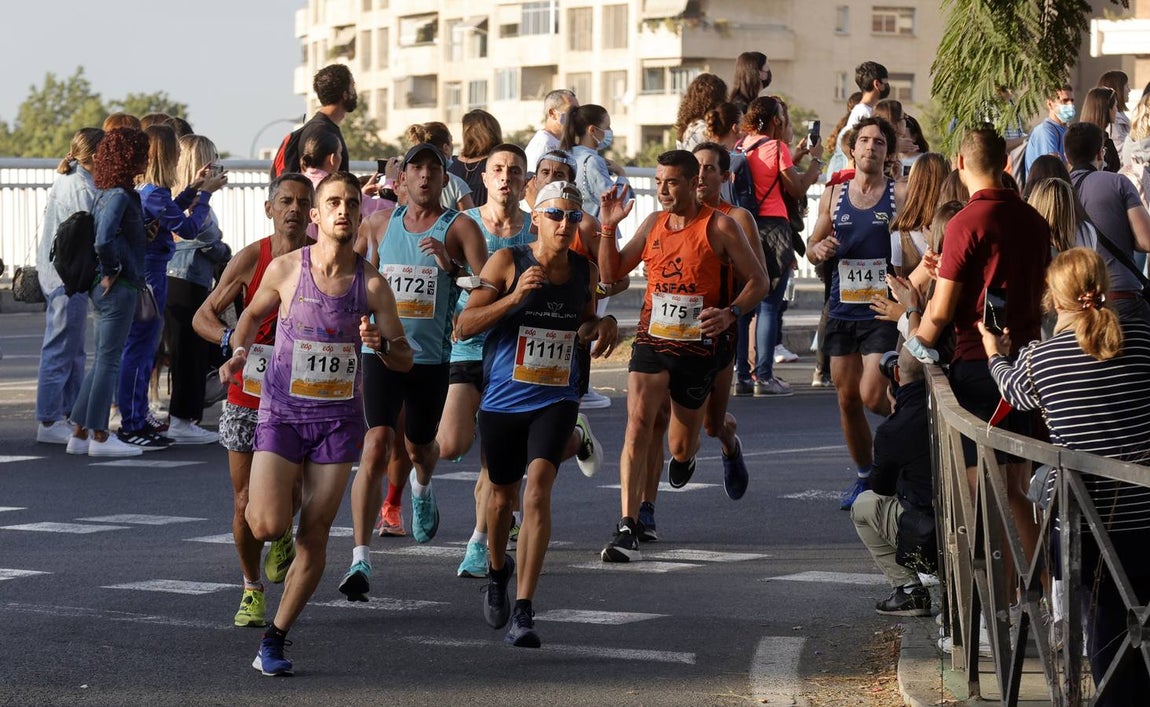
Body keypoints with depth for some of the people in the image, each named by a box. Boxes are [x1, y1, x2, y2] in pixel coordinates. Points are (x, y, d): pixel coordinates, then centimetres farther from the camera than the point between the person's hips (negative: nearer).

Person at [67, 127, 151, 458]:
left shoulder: (106, 194, 12)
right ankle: (99, 436, 0)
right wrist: (112, 270, -15)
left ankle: (80, 433, 16)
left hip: (105, 286, 10)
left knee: (102, 361, 13)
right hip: (118, 288, -10)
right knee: (109, 360, -4)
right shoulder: (119, 196, -17)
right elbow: (104, 240, -27)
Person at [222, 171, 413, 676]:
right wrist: (239, 351, -5)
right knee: (267, 526, -15)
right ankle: (273, 496, 23)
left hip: (338, 420, 1)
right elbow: (253, 315, 14)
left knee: (314, 538, 1)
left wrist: (381, 345, -20)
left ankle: (274, 639, 14)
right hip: (281, 412, -1)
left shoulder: (371, 284, -4)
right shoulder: (285, 269, -5)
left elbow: (405, 359, 2)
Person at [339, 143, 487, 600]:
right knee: (377, 445, -15)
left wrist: (450, 265, -26)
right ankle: (360, 560, -18)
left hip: (432, 357, 0)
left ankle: (422, 490, 57)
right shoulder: (383, 224, 8)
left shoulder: (459, 228, -2)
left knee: (419, 446, 17)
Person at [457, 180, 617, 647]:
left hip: (555, 399, 1)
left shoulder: (585, 271, 3)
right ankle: (497, 570, 49)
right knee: (503, 493, 16)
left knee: (538, 488, -18)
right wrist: (514, 297, -25)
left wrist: (599, 328, -1)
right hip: (503, 398, 0)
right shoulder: (507, 263, -8)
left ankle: (523, 612, -20)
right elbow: (465, 325, -12)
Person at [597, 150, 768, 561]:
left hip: (699, 346, -2)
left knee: (682, 446, 12)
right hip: (652, 340, 2)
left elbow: (758, 280, -3)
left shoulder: (719, 227, -6)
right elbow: (612, 273, 13)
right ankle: (627, 530, -24)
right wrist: (608, 228, -1)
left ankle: (685, 455, 54)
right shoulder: (653, 224, 6)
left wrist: (731, 312, -21)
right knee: (638, 423, -19)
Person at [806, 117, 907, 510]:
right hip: (842, 311, 4)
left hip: (882, 311, -4)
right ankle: (864, 475, 23)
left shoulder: (900, 195, -1)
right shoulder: (834, 195, 10)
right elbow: (812, 246, 18)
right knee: (847, 399, 8)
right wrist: (818, 250, -5)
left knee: (872, 395, -14)